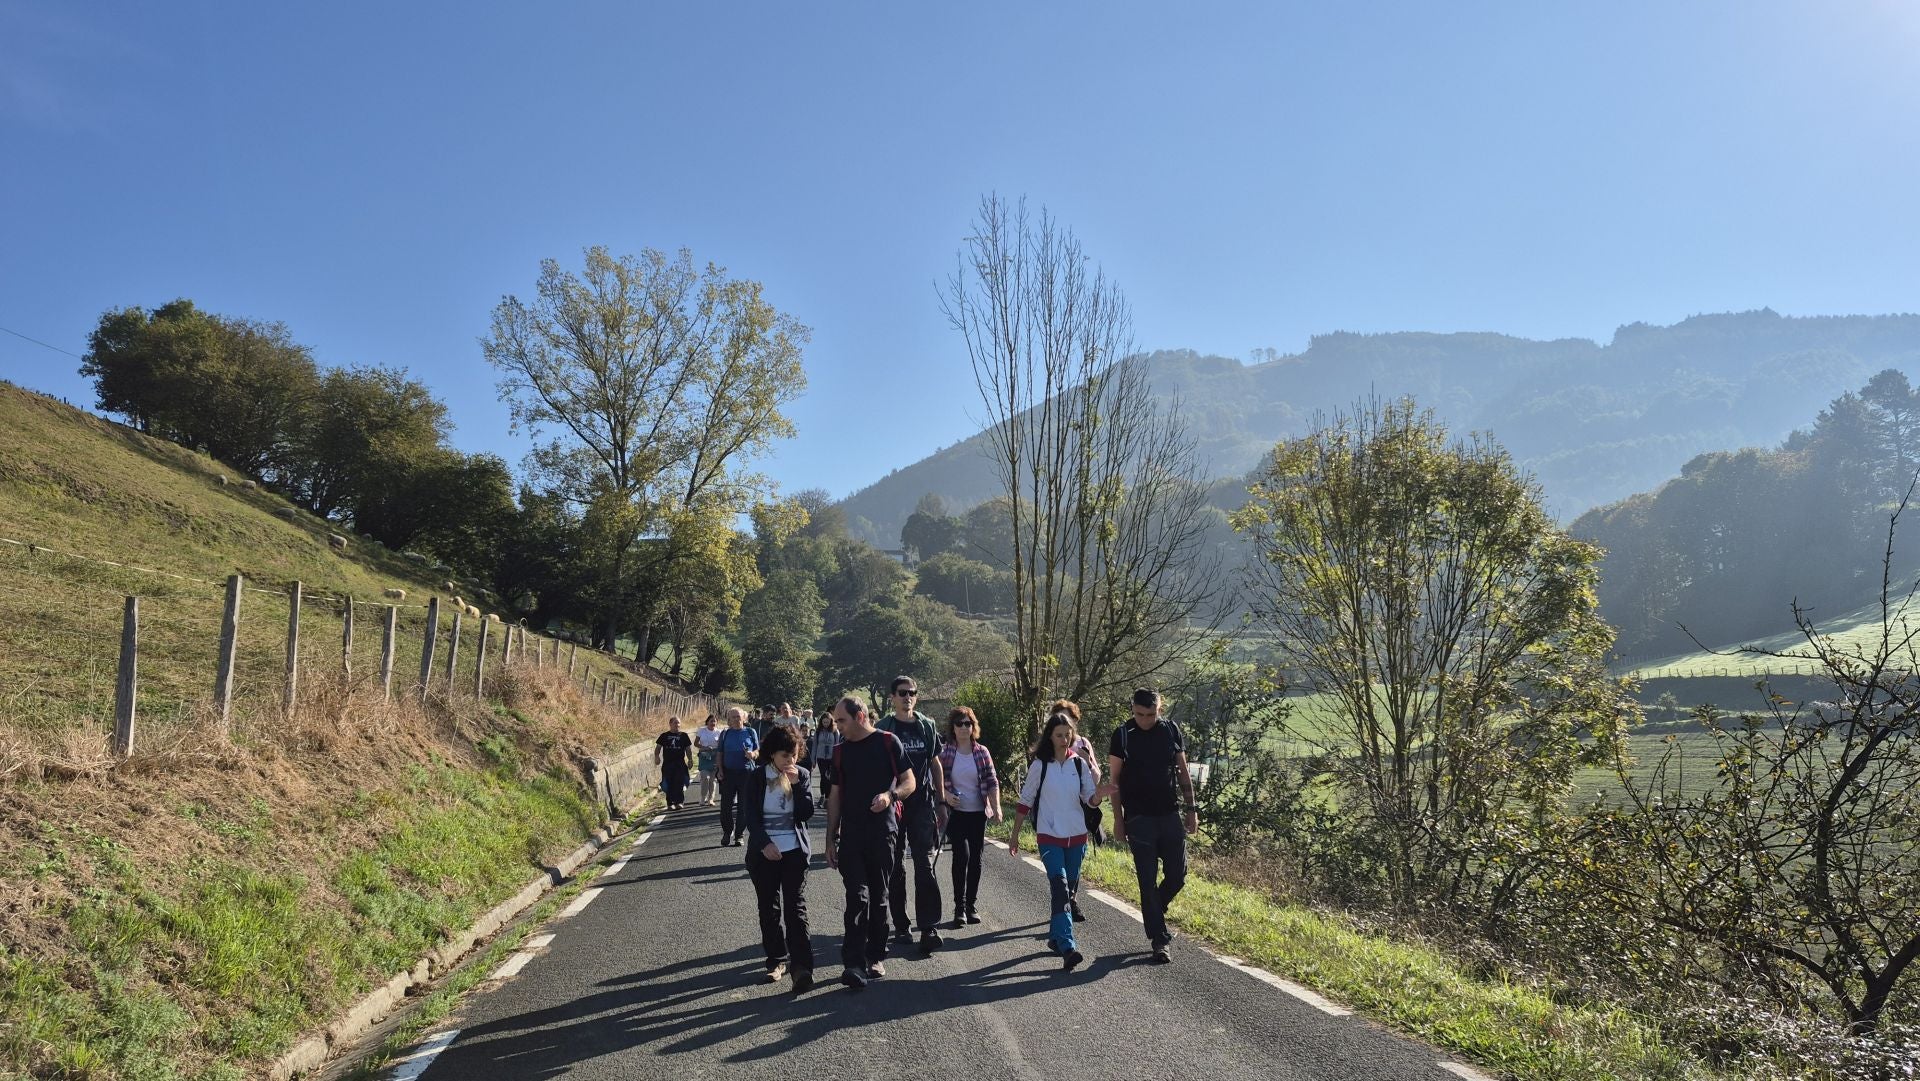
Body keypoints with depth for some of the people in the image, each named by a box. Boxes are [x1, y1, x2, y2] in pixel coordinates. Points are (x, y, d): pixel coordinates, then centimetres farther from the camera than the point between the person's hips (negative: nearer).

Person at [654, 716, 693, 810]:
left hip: (680, 764, 0)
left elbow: (688, 749, 13)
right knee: (669, 784, 0)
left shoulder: (684, 736, 10)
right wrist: (657, 756, -9)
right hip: (667, 764, 0)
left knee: (679, 783, -5)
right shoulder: (664, 736, 8)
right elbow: (658, 747, 8)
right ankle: (670, 803, 6)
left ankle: (679, 802, 3)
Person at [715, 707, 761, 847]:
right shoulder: (725, 734, 9)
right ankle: (727, 832, 14)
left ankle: (738, 835, 12)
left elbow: (758, 751, 10)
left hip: (746, 772, -1)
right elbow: (720, 754, 10)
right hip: (728, 773, 1)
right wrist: (720, 770, -1)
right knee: (726, 805, -3)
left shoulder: (751, 732, 7)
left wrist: (753, 754, -12)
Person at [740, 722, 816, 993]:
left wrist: (796, 784, -16)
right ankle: (777, 960, 20)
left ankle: (802, 968, -14)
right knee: (769, 908, 8)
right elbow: (749, 815, -4)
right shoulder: (756, 777, -2)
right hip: (764, 851, 0)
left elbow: (807, 813, -4)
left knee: (796, 908, -8)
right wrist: (764, 843, -15)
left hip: (794, 850, 0)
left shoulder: (801, 775, 2)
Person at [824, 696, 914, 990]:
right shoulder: (841, 751, 11)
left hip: (882, 831, -2)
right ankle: (854, 963, -12)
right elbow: (835, 796, 15)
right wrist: (830, 839, 12)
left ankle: (876, 958, 18)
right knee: (857, 896, -8)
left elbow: (909, 782, 0)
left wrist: (890, 795, -21)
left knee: (879, 897, 7)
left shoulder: (888, 743, -1)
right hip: (851, 833, 2)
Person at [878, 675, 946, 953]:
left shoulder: (926, 725, 7)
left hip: (922, 804, 1)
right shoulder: (884, 728, -1)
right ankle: (901, 925, 18)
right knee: (895, 867, 8)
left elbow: (935, 763, 13)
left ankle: (929, 928, -9)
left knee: (925, 865, -6)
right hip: (893, 805, -1)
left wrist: (941, 800, 11)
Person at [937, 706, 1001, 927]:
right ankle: (959, 908, -8)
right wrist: (946, 795, -16)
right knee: (962, 855, -16)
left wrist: (996, 807, -6)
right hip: (956, 812, -3)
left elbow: (992, 782, 4)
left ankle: (972, 906, 19)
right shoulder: (945, 752, -2)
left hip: (978, 813, 3)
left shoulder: (982, 752, 4)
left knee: (975, 859, 7)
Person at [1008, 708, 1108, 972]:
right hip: (1049, 838, -4)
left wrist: (1099, 795, -19)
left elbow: (1090, 799, 4)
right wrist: (1015, 835, 4)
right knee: (1060, 888, -16)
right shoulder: (1039, 766, -4)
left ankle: (1055, 936, 28)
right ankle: (1068, 948, -24)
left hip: (1076, 836, 4)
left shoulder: (1079, 764, 4)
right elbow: (1025, 802, 2)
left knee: (1069, 889, 10)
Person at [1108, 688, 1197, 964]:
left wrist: (1191, 809, 6)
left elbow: (1183, 772, 10)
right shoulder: (1122, 736, -5)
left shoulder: (1172, 731, 3)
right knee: (1148, 880, 0)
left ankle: (1152, 914, 31)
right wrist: (1118, 820, -6)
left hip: (1171, 816, 3)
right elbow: (1115, 781, -2)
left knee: (1177, 875, 5)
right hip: (1139, 819, -3)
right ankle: (1160, 939, 7)